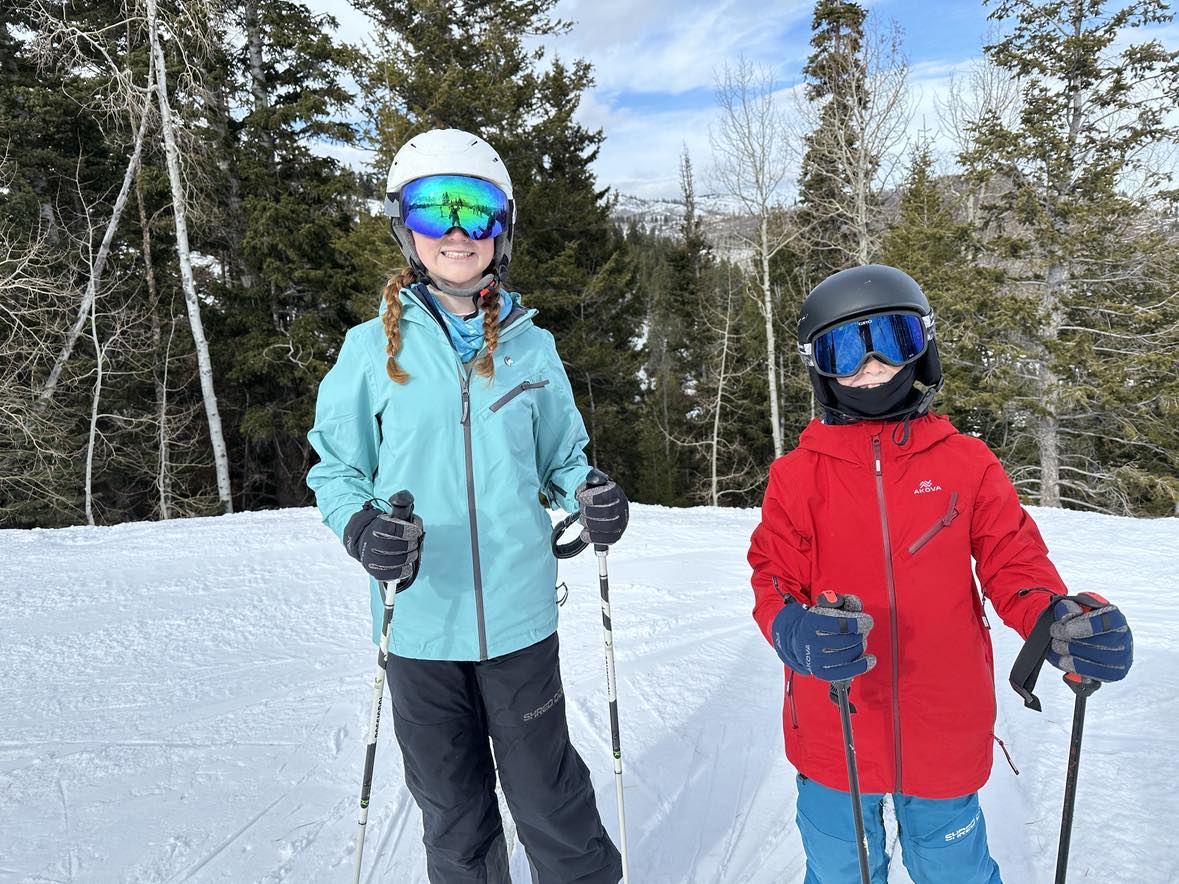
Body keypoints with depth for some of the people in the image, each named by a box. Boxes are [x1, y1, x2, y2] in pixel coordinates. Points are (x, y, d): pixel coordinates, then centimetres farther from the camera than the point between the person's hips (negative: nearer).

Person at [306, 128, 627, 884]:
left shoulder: (531, 347, 1)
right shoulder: (372, 347, -2)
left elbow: (564, 458, 10)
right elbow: (336, 471, 4)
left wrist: (594, 497, -11)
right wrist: (360, 528, -16)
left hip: (519, 614, 0)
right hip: (419, 621, 0)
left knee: (550, 798, 13)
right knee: (454, 814, 19)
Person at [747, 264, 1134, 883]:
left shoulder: (967, 463, -2)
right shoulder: (799, 473, -5)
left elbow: (1012, 561, 0)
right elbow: (773, 580, -7)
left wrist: (1056, 621, -20)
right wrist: (794, 632, -29)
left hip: (944, 737, 1)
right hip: (832, 737, 0)